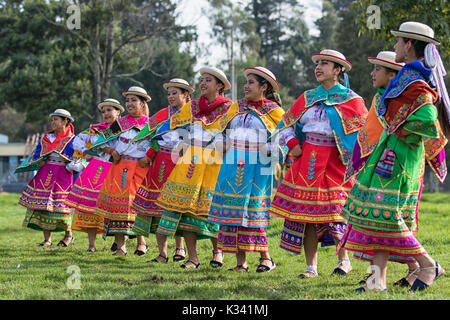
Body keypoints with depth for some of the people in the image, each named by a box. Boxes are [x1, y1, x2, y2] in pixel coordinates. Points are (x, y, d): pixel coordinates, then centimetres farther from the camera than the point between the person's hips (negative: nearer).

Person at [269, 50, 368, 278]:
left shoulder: (351, 101, 2)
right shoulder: (308, 98, 15)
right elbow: (286, 124, 21)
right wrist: (292, 143, 5)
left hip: (333, 163, -4)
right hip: (306, 160, 4)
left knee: (333, 210, -9)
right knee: (306, 212, 0)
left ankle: (343, 259, 13)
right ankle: (311, 266, 5)